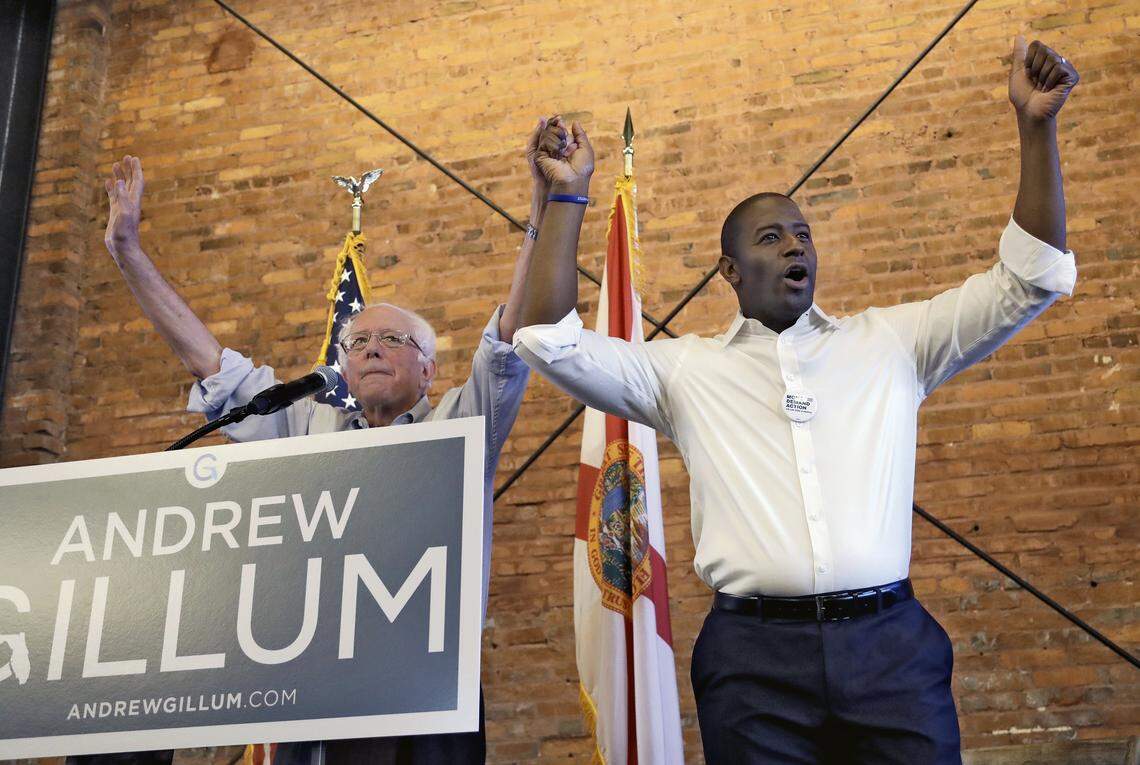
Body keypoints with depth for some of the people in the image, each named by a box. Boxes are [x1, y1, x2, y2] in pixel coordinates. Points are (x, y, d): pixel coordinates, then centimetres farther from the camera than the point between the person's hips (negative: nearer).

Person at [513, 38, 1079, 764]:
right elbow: (551, 342, 3)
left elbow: (1028, 281, 10)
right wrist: (569, 196, 0)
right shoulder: (685, 369, 10)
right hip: (755, 652, -1)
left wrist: (1037, 128, 2)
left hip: (891, 643, 1)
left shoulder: (890, 342, 13)